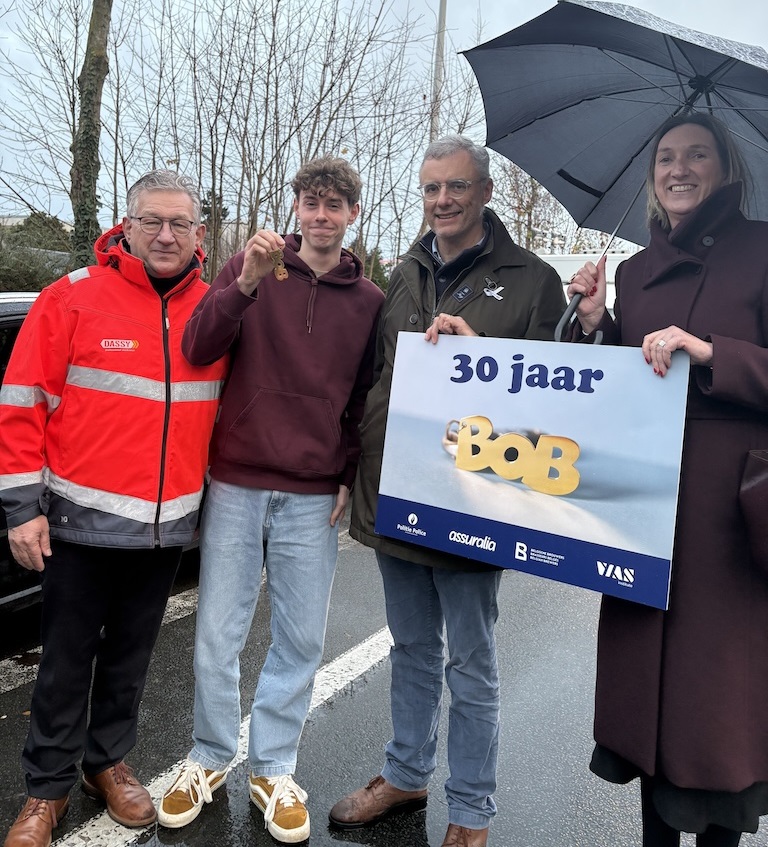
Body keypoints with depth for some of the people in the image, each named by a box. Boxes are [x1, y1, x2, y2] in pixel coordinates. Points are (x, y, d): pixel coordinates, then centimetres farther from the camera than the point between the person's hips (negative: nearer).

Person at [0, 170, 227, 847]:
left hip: (166, 526, 3)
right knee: (68, 658, 10)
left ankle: (109, 762, 38)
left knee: (131, 654, 17)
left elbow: (230, 404, 14)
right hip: (81, 522, -3)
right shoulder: (73, 298, -7)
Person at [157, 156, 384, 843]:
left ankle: (273, 770, 29)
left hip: (313, 498, 1)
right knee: (217, 637, 8)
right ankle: (210, 759, 31)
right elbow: (197, 349, -8)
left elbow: (367, 399, 10)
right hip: (235, 485, 0)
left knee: (301, 642, 9)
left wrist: (351, 478, 1)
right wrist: (246, 283, -22)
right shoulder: (251, 267, 3)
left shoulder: (369, 301, 6)